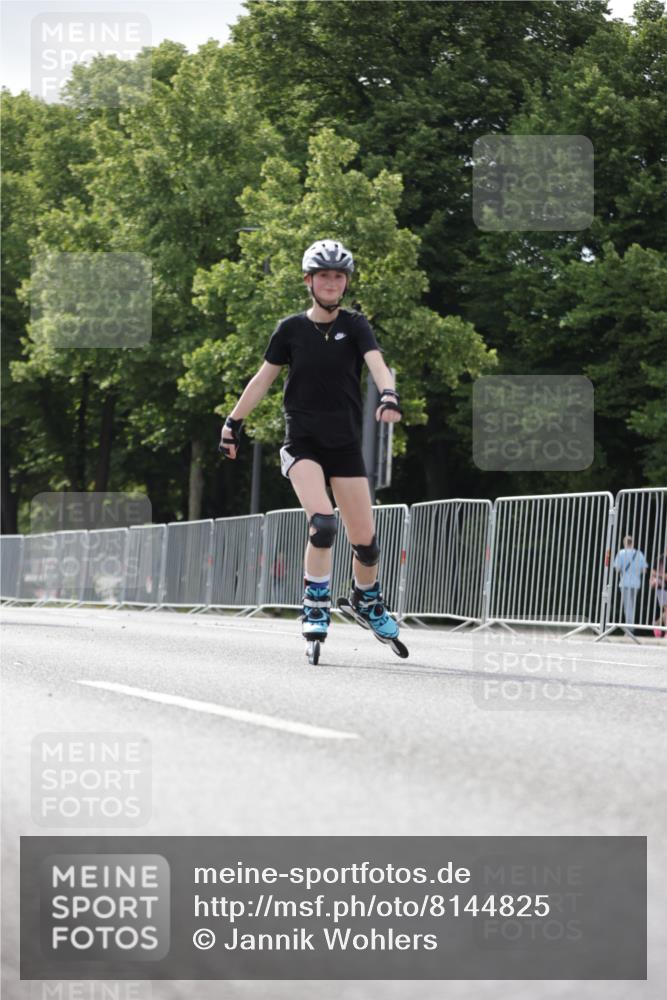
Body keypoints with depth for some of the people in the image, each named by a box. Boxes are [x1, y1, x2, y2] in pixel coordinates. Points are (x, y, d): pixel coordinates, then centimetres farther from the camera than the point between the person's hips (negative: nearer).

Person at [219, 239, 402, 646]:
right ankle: (316, 608, -10)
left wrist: (389, 394, -38)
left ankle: (368, 598, 32)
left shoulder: (355, 325, -1)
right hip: (302, 441, -1)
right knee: (323, 522, -24)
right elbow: (264, 378, 9)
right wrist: (234, 422, 10)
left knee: (365, 538, 2)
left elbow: (376, 361, -19)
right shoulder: (291, 329, 0)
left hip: (345, 444, 1)